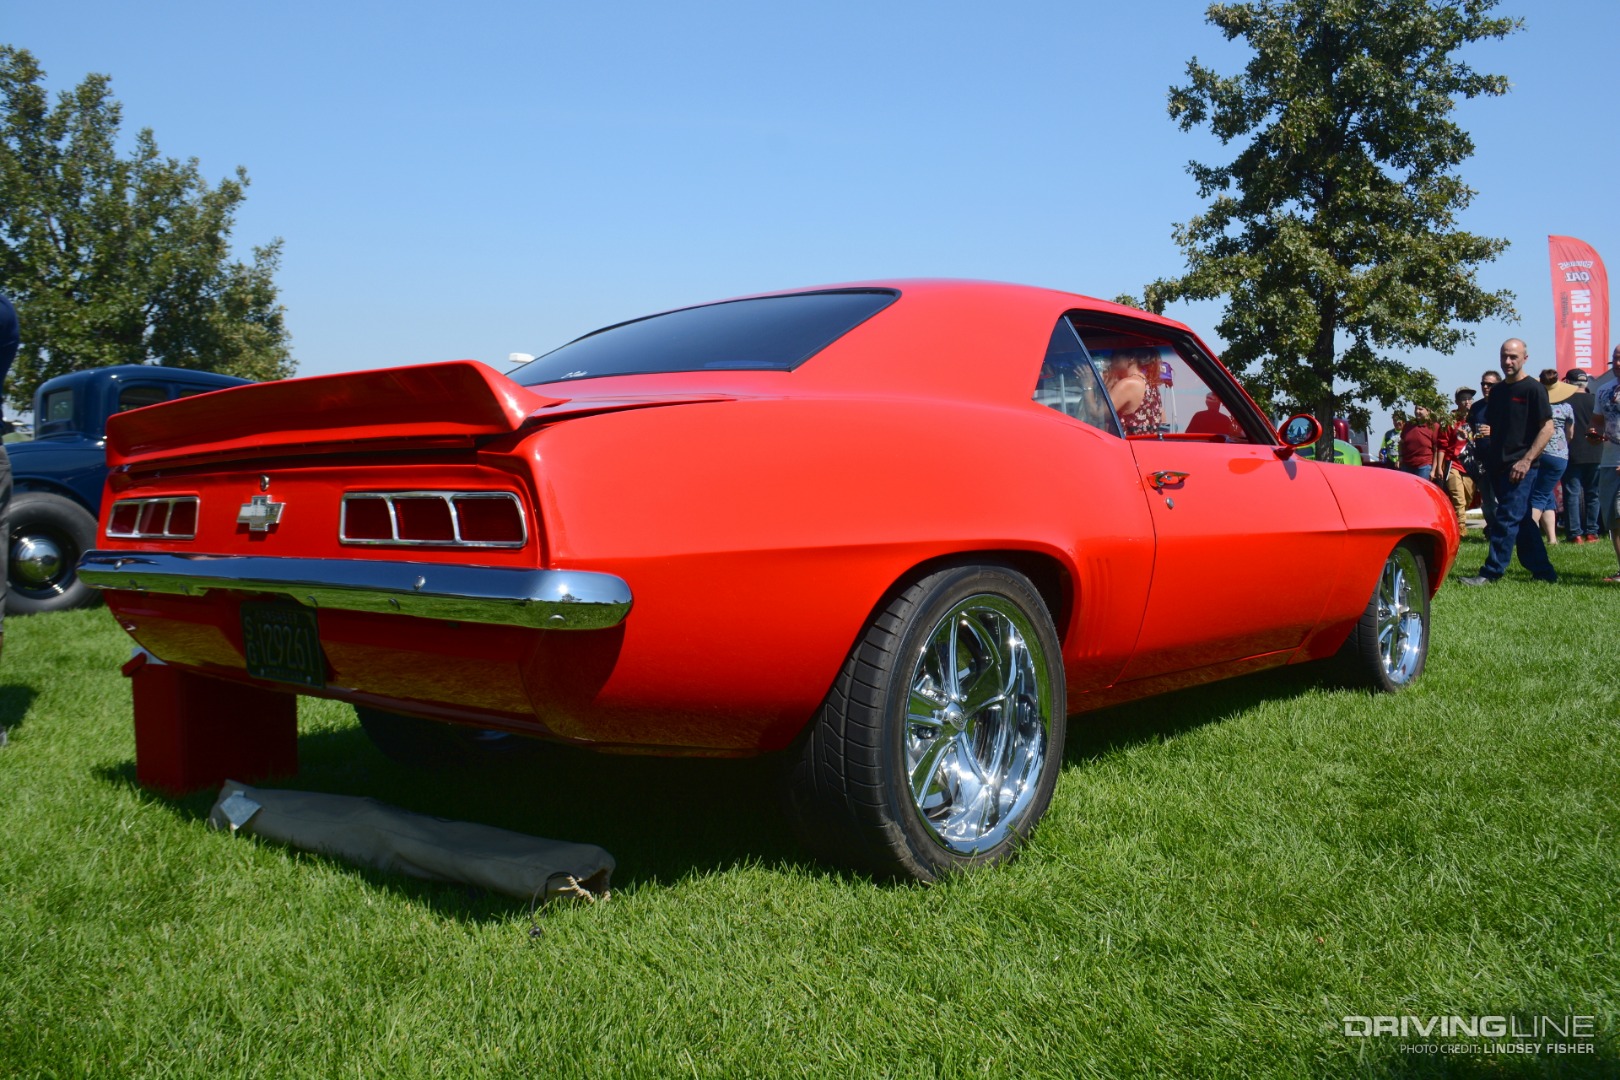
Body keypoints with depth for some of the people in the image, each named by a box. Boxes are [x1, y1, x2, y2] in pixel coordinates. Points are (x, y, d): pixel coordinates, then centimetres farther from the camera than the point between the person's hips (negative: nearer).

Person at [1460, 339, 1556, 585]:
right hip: (1498, 466, 8)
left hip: (1520, 467, -7)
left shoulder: (1532, 389, -5)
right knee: (1522, 521, 11)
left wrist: (1527, 460, -18)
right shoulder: (1496, 391, 16)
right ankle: (1543, 571, 19)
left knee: (1507, 519, -9)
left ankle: (1491, 572, -9)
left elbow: (1547, 428, -11)